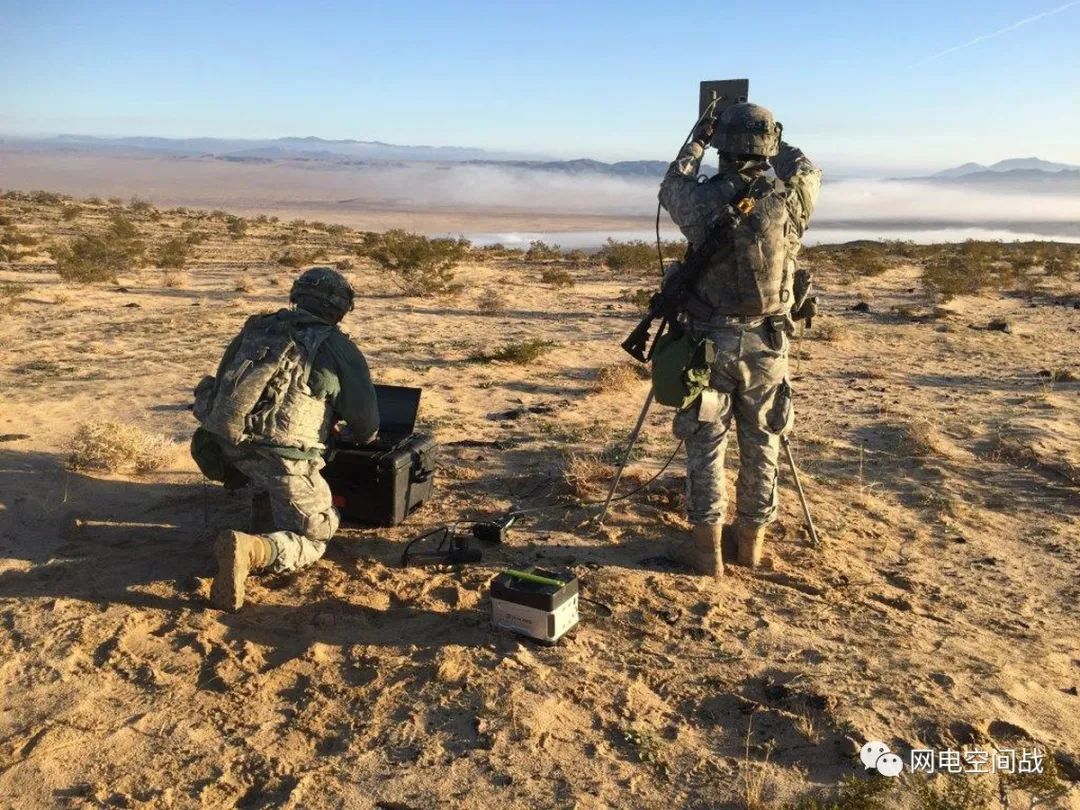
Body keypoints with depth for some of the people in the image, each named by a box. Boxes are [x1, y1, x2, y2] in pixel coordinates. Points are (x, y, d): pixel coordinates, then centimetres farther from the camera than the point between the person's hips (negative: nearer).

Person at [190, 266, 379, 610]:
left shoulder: (256, 327, 17)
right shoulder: (338, 348, 2)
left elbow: (223, 387, 26)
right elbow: (366, 426, 7)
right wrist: (361, 435, 31)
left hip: (225, 441, 6)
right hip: (283, 455, -6)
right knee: (313, 539, 8)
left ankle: (266, 528, 24)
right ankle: (251, 550, -21)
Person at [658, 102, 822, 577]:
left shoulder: (704, 200, -11)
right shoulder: (791, 199, -6)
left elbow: (670, 188, 13)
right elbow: (809, 173, 20)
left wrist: (696, 143, 26)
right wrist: (775, 146, 31)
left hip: (712, 341, -2)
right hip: (768, 342, 2)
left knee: (706, 442, 8)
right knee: (761, 444, 14)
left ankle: (707, 547, 12)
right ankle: (751, 542, 25)